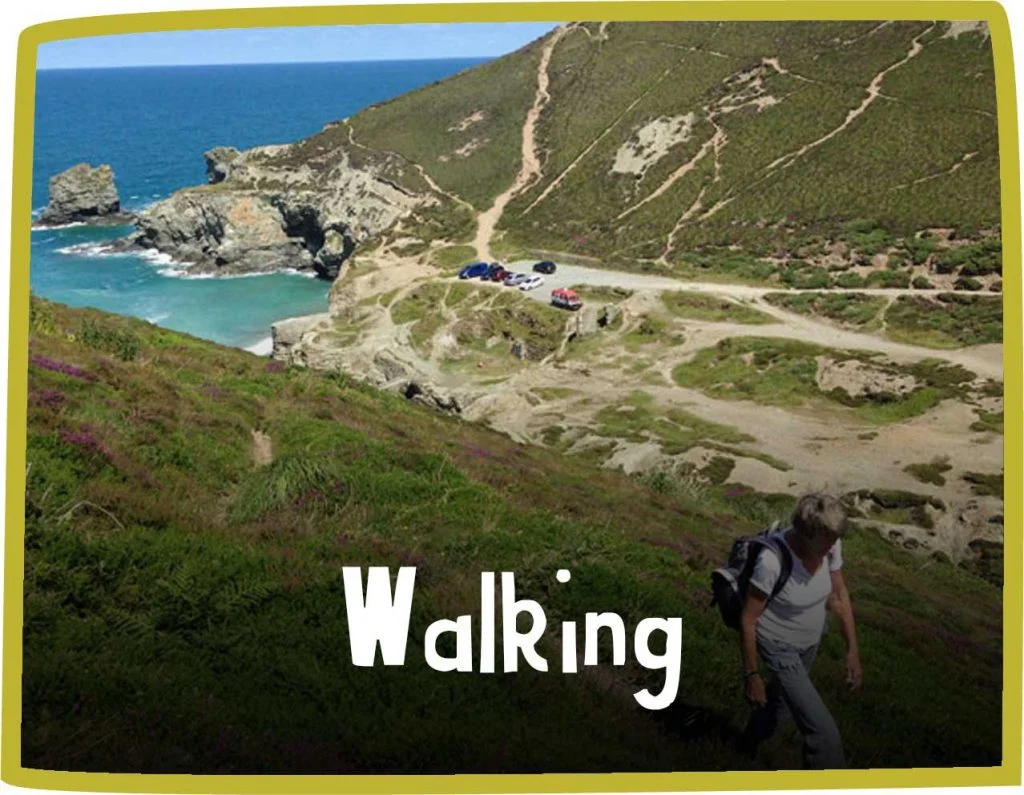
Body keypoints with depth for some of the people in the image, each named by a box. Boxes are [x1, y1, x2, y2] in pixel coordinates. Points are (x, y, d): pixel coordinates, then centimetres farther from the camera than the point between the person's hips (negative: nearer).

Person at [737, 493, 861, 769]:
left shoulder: (830, 545, -20)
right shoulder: (772, 561, -37)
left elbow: (840, 595, -3)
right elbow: (747, 620, -25)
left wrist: (852, 649, -3)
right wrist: (751, 674, -17)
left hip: (810, 640, 7)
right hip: (779, 645, -7)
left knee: (782, 694, 32)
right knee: (823, 731, -10)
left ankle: (751, 742, 61)